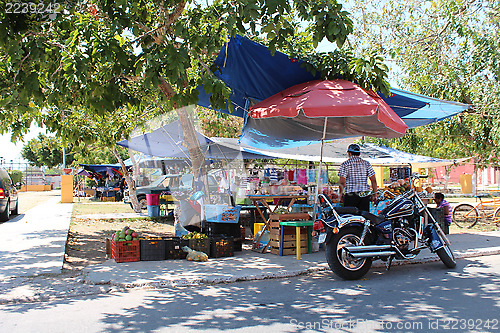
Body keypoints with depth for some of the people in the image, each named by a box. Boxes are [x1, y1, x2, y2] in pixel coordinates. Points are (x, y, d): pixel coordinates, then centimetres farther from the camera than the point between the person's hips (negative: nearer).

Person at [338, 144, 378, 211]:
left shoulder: (345, 164, -2)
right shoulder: (366, 163, 7)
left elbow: (342, 182, -9)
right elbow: (373, 180, 3)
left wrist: (341, 193, 4)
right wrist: (374, 193, 12)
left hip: (350, 195, -3)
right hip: (365, 195, 3)